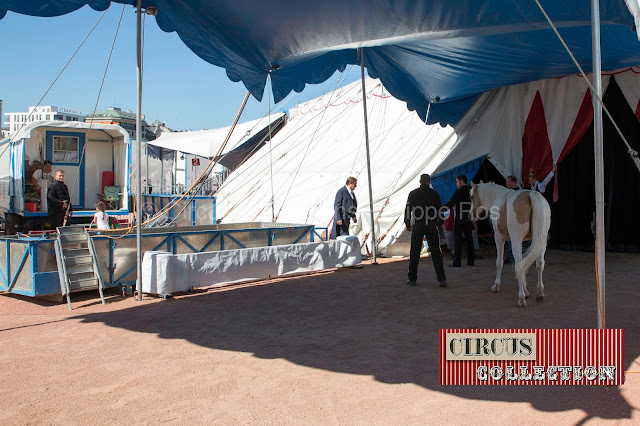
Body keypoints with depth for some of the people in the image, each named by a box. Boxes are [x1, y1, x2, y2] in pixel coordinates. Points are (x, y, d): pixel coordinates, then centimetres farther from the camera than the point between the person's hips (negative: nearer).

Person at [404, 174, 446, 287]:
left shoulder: (413, 194, 2)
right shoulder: (434, 194, 0)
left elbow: (408, 210, 3)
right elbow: (440, 210, 4)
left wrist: (408, 225, 14)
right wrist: (438, 222, 20)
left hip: (417, 226, 0)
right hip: (431, 226, 0)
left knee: (414, 253, 7)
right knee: (436, 252, 3)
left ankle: (412, 279, 10)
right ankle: (441, 279, -3)